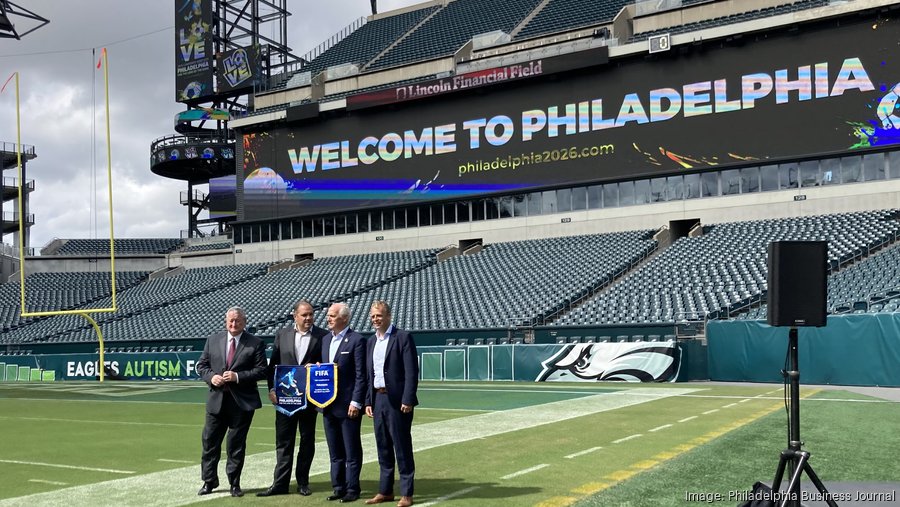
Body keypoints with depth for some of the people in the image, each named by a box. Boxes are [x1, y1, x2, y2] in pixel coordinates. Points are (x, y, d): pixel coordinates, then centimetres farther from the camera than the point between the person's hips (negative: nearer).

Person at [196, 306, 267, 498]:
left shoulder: (256, 344, -2)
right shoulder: (213, 340, 8)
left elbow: (261, 371, -6)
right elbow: (201, 365, 11)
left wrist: (238, 376, -17)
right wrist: (211, 376, -10)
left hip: (242, 401, -3)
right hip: (217, 399, 3)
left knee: (236, 444, 5)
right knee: (210, 441, 6)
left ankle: (234, 483, 17)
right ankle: (209, 481, 20)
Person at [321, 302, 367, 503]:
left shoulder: (356, 340, -9)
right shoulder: (325, 339, 13)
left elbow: (361, 375, -12)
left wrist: (356, 402, -16)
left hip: (348, 405, -7)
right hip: (329, 405, 7)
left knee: (352, 451, 2)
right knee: (335, 452, 13)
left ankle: (352, 490, 10)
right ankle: (339, 488, 21)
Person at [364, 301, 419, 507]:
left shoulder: (403, 337, -7)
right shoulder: (371, 342, 14)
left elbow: (412, 372, -11)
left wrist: (408, 400, -17)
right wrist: (368, 401, 10)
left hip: (397, 400, -7)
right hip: (378, 399, 7)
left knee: (402, 447, -1)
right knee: (383, 447, 13)